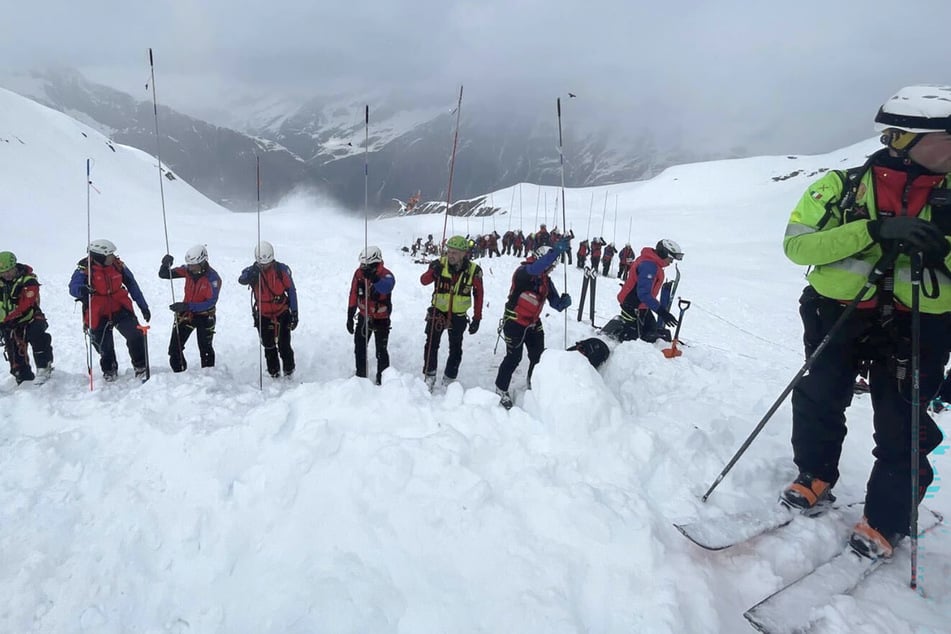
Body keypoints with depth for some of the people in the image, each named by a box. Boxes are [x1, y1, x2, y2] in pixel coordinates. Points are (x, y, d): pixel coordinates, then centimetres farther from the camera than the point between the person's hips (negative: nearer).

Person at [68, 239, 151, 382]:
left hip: (120, 309, 2)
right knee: (105, 347, 12)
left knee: (135, 335, -17)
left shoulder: (117, 265, -6)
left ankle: (140, 367, 2)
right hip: (99, 315, -1)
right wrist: (81, 290, -51)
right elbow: (73, 288, -26)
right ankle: (109, 370, 41)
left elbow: (132, 285, 4)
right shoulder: (85, 268, -15)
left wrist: (144, 307, 6)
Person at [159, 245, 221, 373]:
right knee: (174, 348, 6)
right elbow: (163, 275, -2)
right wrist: (165, 264, -25)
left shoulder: (212, 277, -22)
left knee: (206, 350, 5)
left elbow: (211, 302, -26)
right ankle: (179, 373, 25)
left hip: (204, 316, -4)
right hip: (185, 313, 4)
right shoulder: (187, 270, -9)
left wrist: (186, 306, -32)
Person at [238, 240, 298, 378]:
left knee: (284, 346, -1)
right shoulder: (253, 271, -10)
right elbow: (241, 280, -32)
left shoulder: (282, 269, -12)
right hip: (263, 316, 2)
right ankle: (274, 372, 28)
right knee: (269, 347, 12)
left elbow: (291, 290, -4)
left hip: (282, 313, -2)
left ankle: (289, 370, 20)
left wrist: (294, 313, -4)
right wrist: (250, 275, -56)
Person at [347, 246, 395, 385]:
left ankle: (382, 379, 16)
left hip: (381, 319, -5)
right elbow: (353, 296, 0)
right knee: (359, 348, 15)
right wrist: (350, 316, 2)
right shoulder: (359, 273, -9)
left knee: (381, 351, 0)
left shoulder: (386, 275, -23)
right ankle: (360, 375, 33)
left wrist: (373, 278, -65)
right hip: (364, 317, 5)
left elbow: (387, 287, -47)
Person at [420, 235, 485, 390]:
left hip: (459, 316, 1)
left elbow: (478, 294, -3)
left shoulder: (474, 270, -13)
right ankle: (429, 376, 22)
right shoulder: (440, 264, -13)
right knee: (431, 345, 4)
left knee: (455, 350, 11)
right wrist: (433, 272, -39)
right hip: (437, 312, 0)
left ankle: (449, 380, 27)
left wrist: (477, 318, -3)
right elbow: (423, 281, -18)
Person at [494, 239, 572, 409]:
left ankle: (534, 386, 32)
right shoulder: (523, 272, -19)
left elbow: (555, 302, -1)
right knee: (514, 357, -4)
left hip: (533, 323, 7)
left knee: (538, 356, 10)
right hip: (515, 322, -7)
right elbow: (535, 269, -44)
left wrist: (564, 301, -25)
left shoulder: (546, 280, 2)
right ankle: (501, 389, 16)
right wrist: (557, 250, -52)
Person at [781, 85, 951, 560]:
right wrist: (874, 230, -26)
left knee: (902, 429, 4)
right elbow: (796, 243, -16)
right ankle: (815, 477, 33)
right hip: (839, 314, -1)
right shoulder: (842, 186, -6)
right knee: (818, 403, 7)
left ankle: (885, 523, 21)